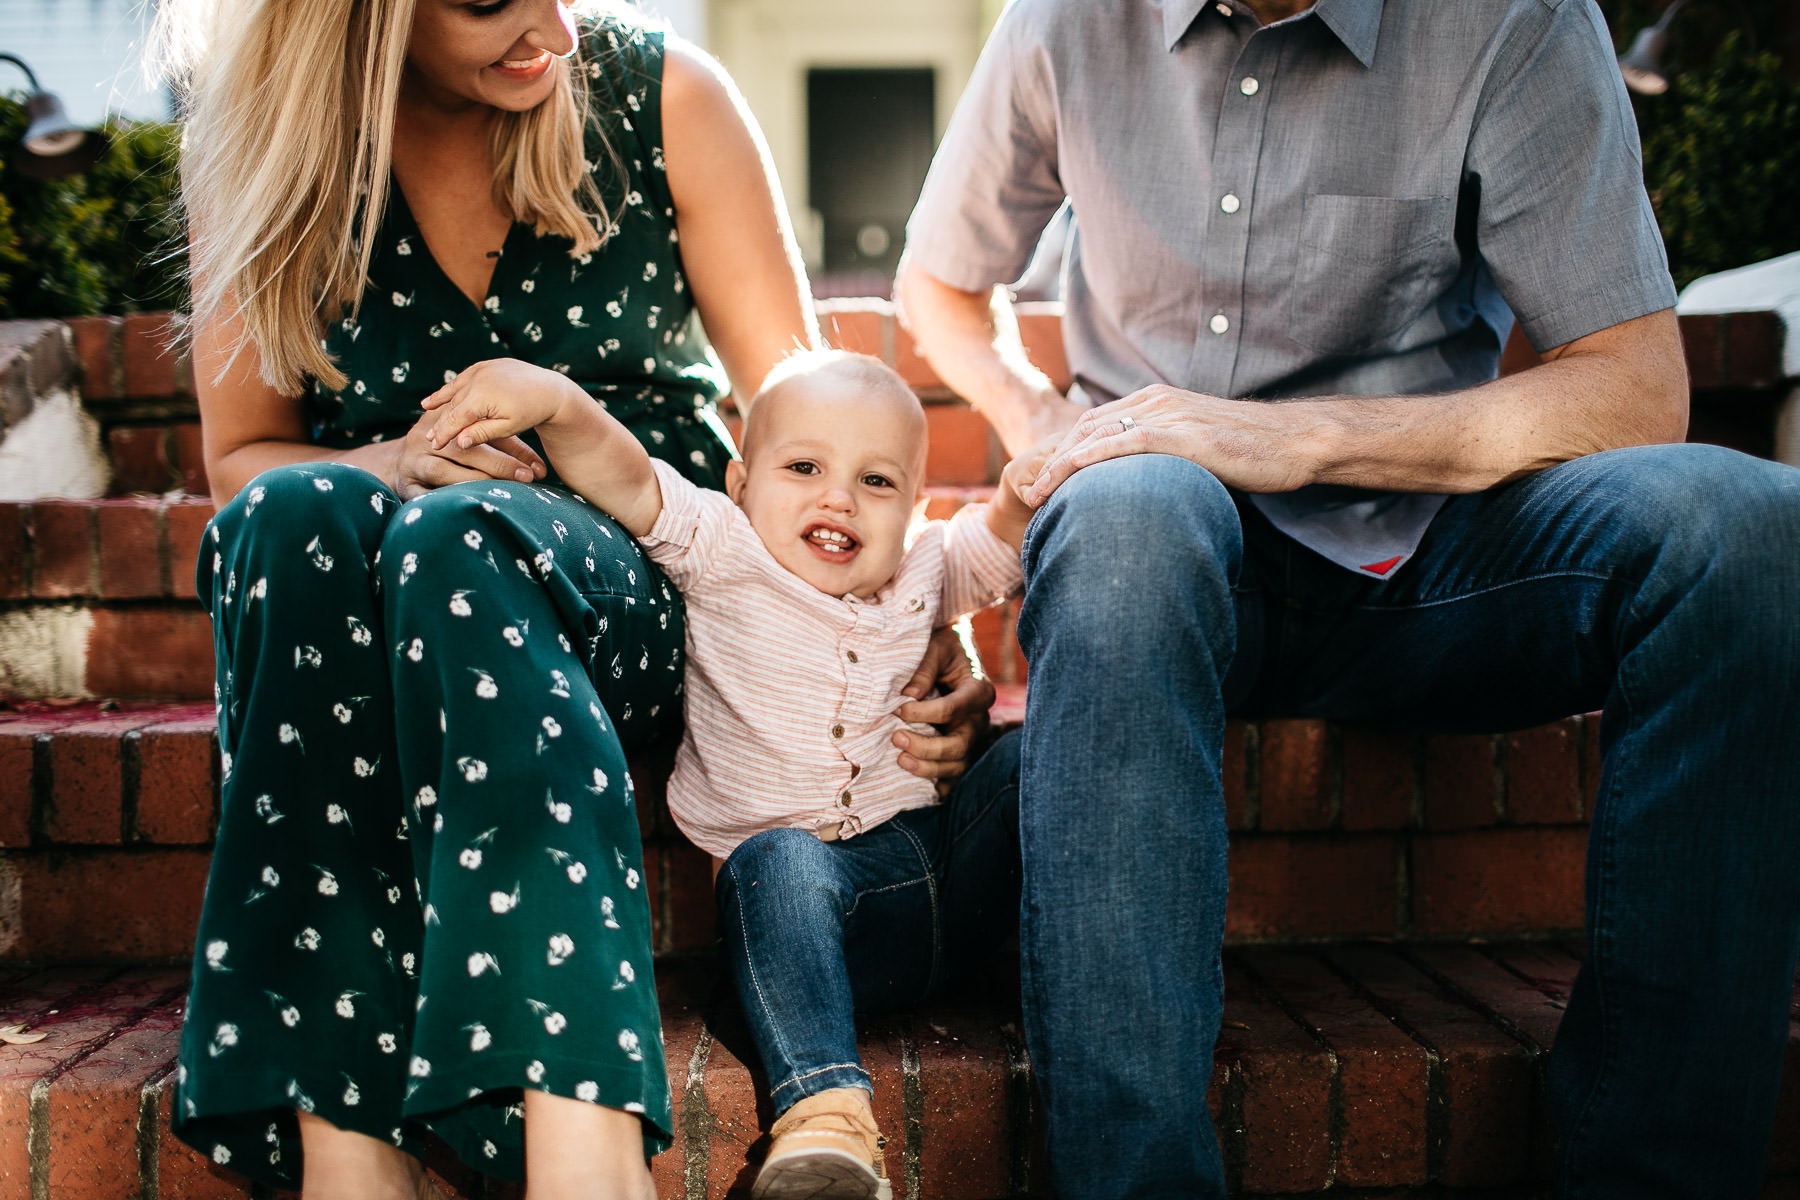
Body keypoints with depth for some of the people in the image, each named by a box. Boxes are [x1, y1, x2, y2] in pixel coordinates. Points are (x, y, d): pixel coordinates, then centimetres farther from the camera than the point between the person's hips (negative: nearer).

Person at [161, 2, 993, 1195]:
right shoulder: (258, 146, 0)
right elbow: (242, 460, 7)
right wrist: (389, 463, -15)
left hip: (647, 574, -1)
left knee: (460, 537, -35)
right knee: (296, 515, -32)